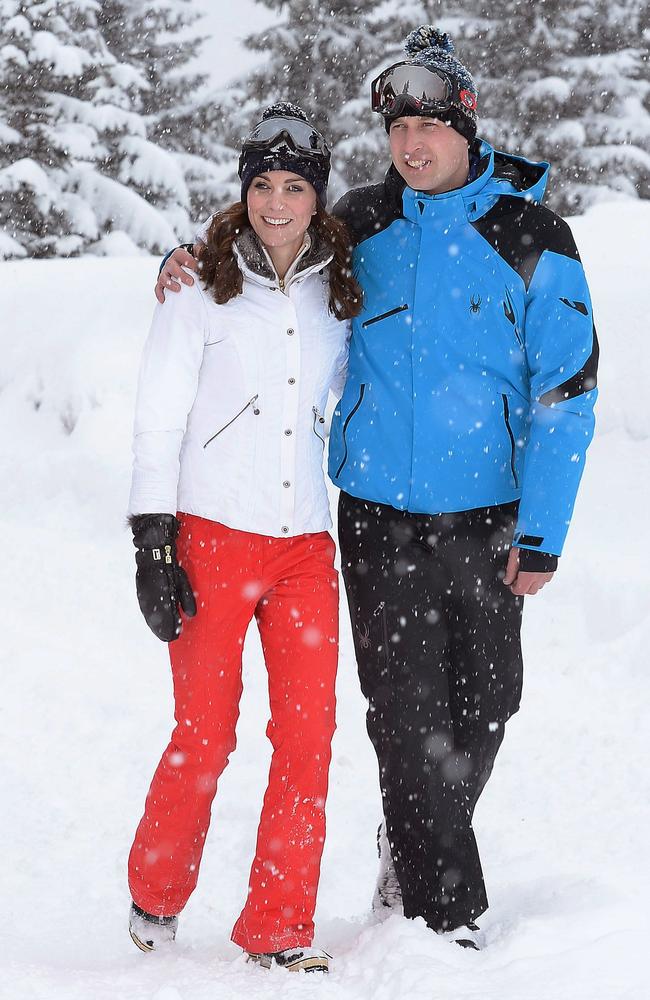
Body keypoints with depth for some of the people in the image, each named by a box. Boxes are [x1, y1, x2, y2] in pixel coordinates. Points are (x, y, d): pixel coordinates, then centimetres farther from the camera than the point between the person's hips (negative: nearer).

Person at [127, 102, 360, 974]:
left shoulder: (340, 294, 10)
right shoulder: (201, 290, 0)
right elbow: (158, 421, -2)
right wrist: (152, 547, -8)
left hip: (306, 545, 4)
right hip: (212, 538, -3)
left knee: (309, 735, -1)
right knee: (206, 736, 0)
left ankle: (279, 927, 11)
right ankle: (156, 895, 24)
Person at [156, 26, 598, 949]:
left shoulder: (530, 238, -5)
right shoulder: (361, 223, 2)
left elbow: (567, 389, -5)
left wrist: (541, 533, -9)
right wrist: (198, 257, -1)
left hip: (484, 521, 0)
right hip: (379, 518, 1)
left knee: (484, 705, 11)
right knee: (407, 715, -2)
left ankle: (414, 859, 35)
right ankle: (445, 916, 8)